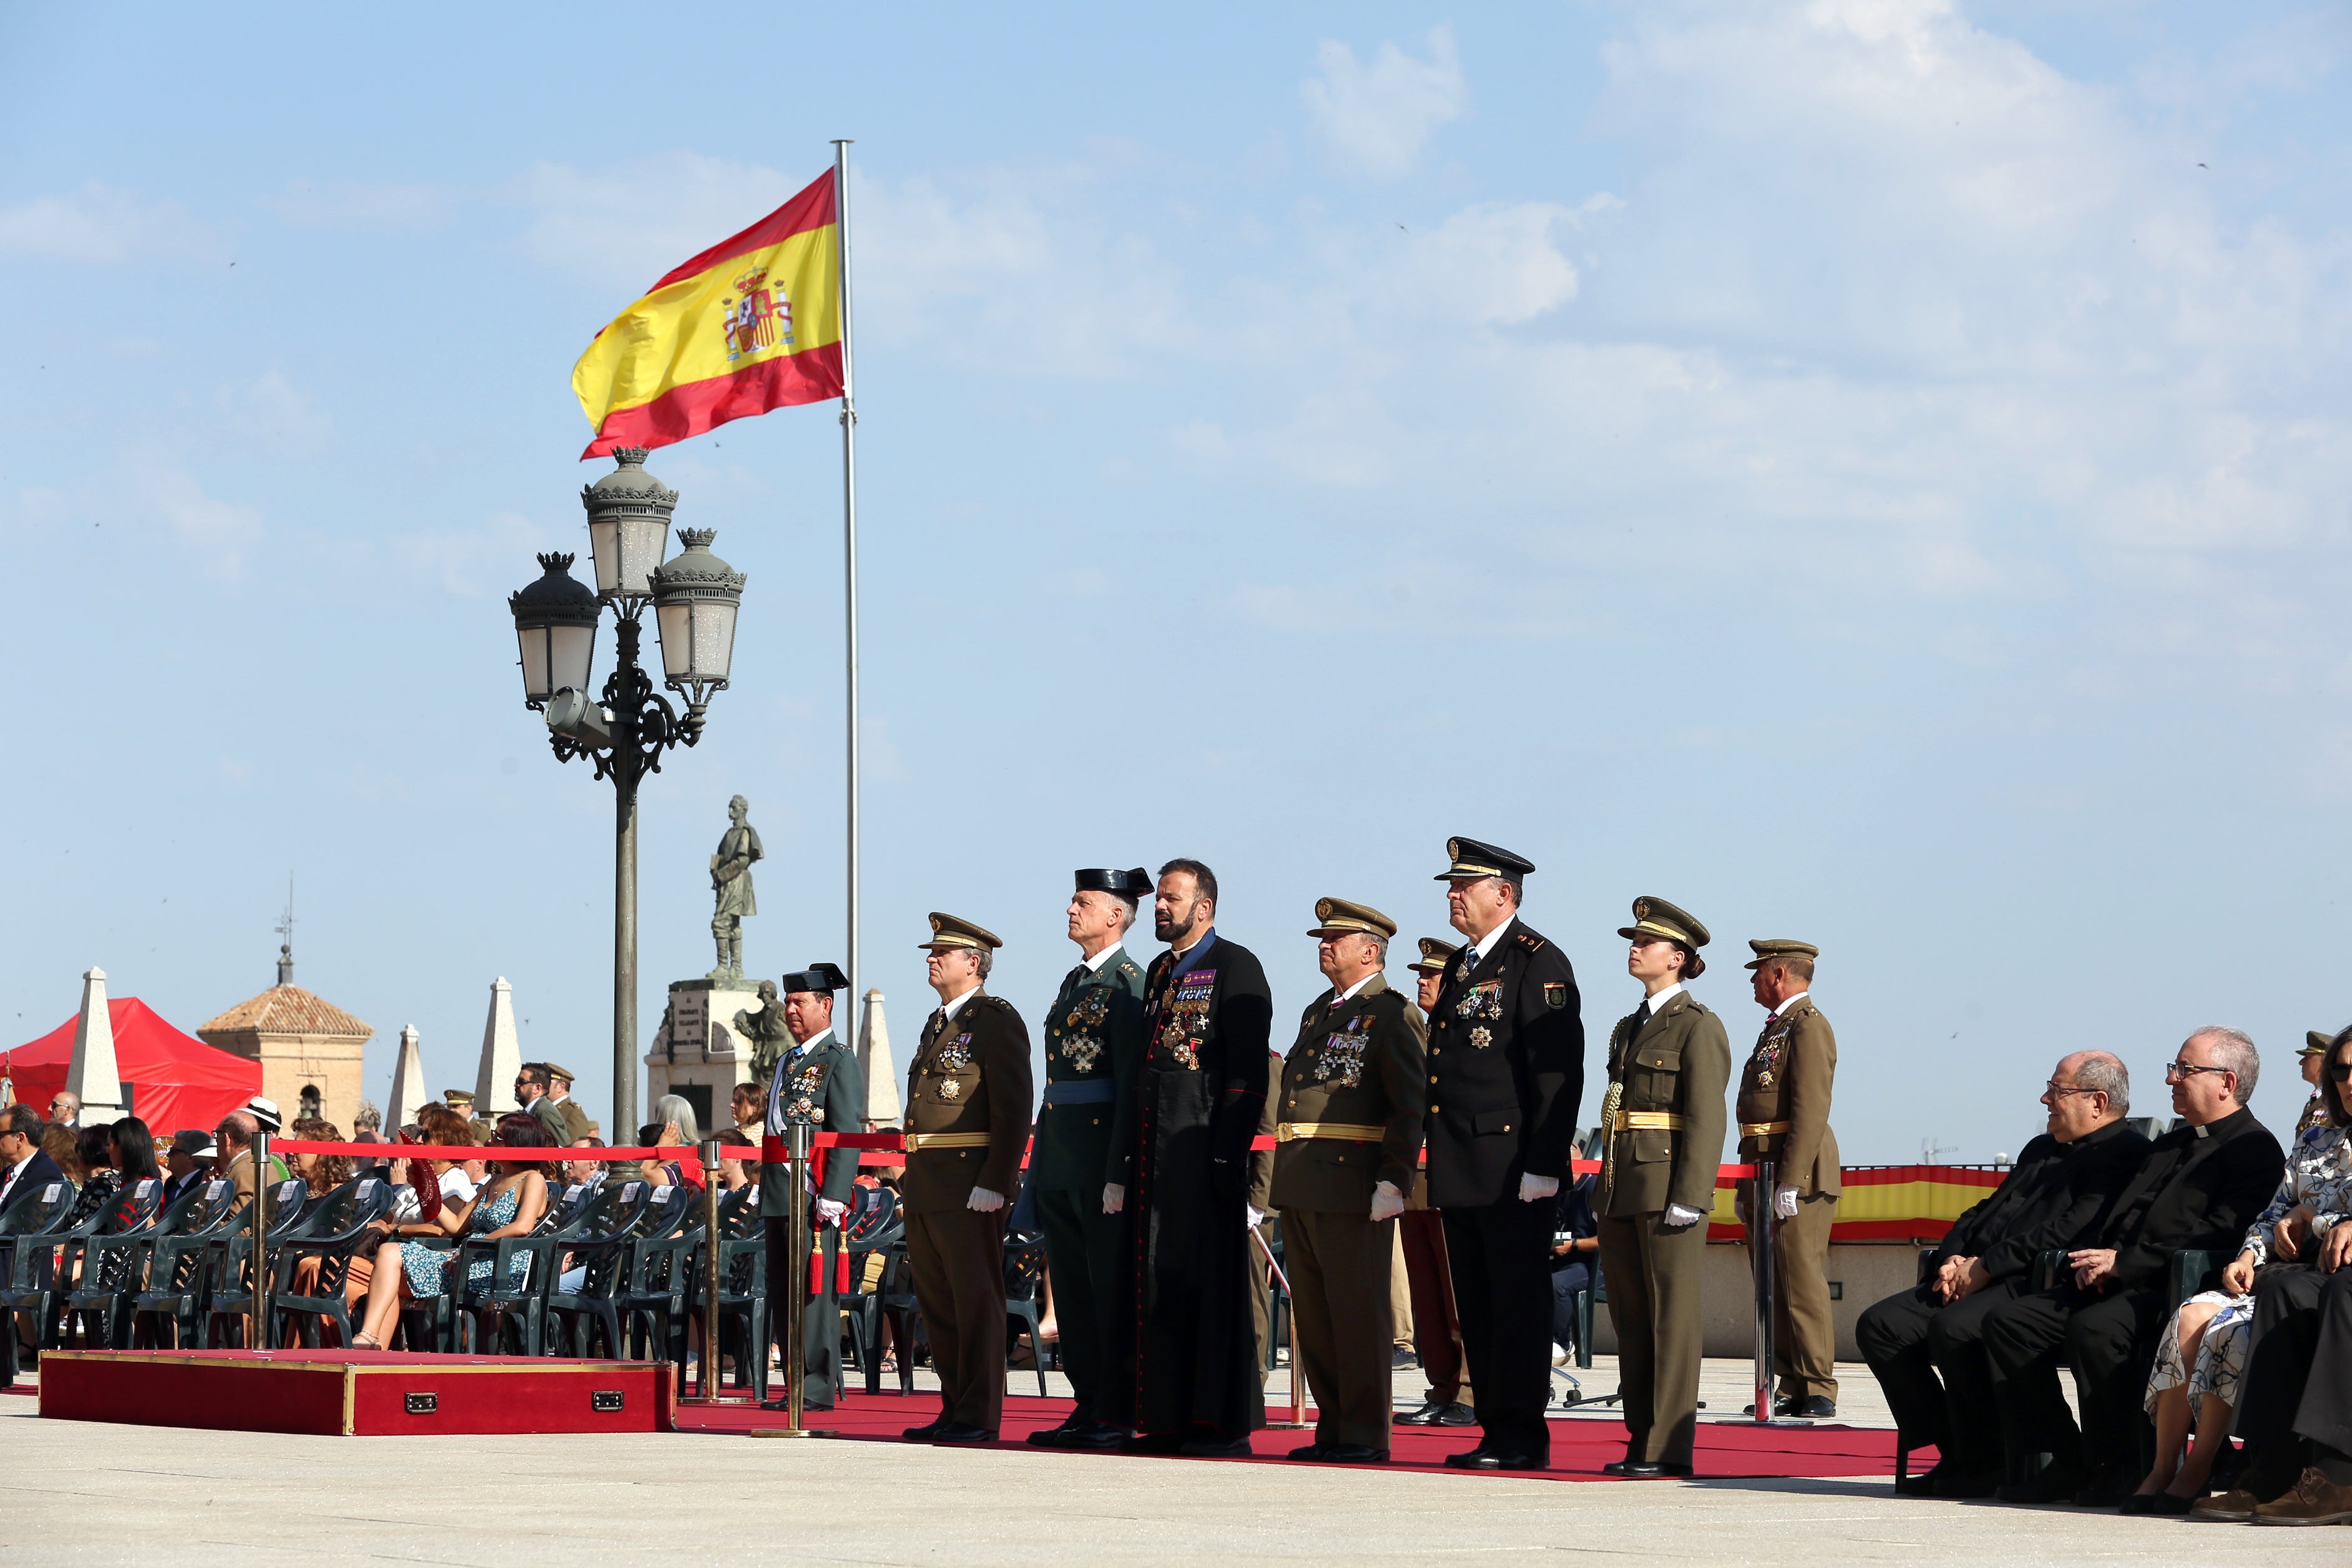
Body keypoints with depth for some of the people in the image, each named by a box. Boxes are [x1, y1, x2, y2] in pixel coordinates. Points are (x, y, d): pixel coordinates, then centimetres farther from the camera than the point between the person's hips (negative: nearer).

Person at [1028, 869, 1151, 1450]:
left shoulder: (1128, 983, -8)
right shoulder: (1074, 981, 19)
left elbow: (1133, 1082, -15)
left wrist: (1120, 1167, -20)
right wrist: (1040, 1163, 19)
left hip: (1102, 1155, -9)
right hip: (1060, 1162, 9)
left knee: (1110, 1288, -5)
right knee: (1072, 1290, 9)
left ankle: (1118, 1414, -2)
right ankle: (1087, 1407, 14)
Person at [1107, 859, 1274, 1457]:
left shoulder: (1235, 966, -5)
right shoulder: (1160, 972, 20)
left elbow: (1249, 1070, -12)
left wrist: (1229, 1154, -18)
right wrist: (1128, 1150, 16)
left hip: (1204, 1144, -8)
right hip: (1154, 1149, 8)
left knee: (1211, 1279, -6)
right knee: (1159, 1281, 7)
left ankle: (1224, 1422, -3)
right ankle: (1169, 1417, 11)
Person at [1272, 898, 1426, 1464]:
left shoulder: (1392, 1015, -5)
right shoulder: (1317, 1013, 20)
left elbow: (1411, 1107, -11)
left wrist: (1394, 1181, -19)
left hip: (1353, 1186, -9)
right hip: (1299, 1186, 9)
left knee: (1358, 1313, -5)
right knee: (1314, 1315, 11)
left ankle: (1366, 1435, -1)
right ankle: (1333, 1428, 17)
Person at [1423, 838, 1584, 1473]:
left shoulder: (1538, 964, -8)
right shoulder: (1461, 967, 19)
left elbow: (1559, 1072, -14)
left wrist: (1544, 1165, -19)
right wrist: (1439, 1161, 17)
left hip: (1513, 1169, -9)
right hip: (1460, 1171, 9)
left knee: (1518, 1302, -5)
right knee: (1477, 1307, 9)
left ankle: (1523, 1437, -2)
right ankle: (1496, 1431, 14)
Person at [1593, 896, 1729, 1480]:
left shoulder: (1697, 1027, -5)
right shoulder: (1629, 1028, 19)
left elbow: (1706, 1119, -11)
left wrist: (1689, 1196, -18)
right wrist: (1607, 1191, 17)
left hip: (1668, 1185, -8)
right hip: (1622, 1187, 8)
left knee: (1671, 1316, -6)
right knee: (1630, 1318, 8)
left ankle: (1669, 1447, -5)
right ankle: (1642, 1441, 13)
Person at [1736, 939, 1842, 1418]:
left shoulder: (1809, 1026, -10)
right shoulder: (1775, 1029, 21)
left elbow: (1811, 1109, -18)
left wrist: (1789, 1182, -23)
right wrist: (1748, 1186, 22)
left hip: (1798, 1177, -10)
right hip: (1763, 1175, 10)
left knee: (1802, 1284, -10)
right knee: (1773, 1289, 10)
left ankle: (1819, 1391, -8)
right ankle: (1792, 1389, 14)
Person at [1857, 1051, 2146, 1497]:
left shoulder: (2125, 1154, -3)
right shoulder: (2042, 1150, 29)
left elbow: (2071, 1230, -16)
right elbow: (1984, 1212, 26)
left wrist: (1985, 1267, -16)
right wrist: (1952, 1259, 4)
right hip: (1977, 1280, 10)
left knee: (1954, 1327, -35)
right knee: (1879, 1325, -7)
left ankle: (1982, 1466, -18)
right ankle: (1952, 1452, -4)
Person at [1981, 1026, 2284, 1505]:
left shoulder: (2255, 1149, -2)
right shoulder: (2168, 1146, 28)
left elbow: (2221, 1234, -15)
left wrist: (2124, 1263, -17)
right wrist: (2095, 1260, 1)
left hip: (2172, 1287, -9)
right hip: (2117, 1284, 9)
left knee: (2094, 1329, -36)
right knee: (2008, 1319, -8)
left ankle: (2116, 1469, -20)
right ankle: (2057, 1462, -7)